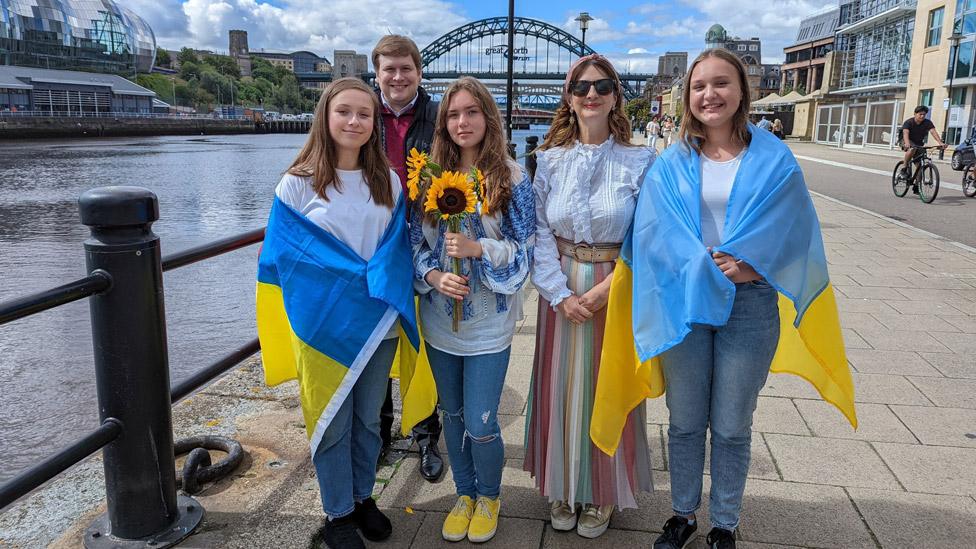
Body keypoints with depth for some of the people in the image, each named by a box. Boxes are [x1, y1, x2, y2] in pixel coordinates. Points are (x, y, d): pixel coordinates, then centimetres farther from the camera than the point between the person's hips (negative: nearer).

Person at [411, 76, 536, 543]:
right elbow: (415, 242, 3)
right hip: (439, 320, 4)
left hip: (489, 324, -3)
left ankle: (489, 496, 31)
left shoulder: (511, 178, -7)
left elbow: (524, 251, -8)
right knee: (452, 415, 17)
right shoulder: (431, 177, 2)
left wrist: (478, 248, -23)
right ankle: (464, 494, 39)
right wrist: (433, 276, -15)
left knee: (480, 424, 1)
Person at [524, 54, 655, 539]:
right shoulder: (551, 159, 1)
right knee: (562, 388, 10)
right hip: (562, 290, 2)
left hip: (615, 289, -1)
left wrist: (610, 285, -16)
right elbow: (539, 232, -2)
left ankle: (602, 495, 29)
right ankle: (563, 488, 31)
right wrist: (560, 294, -11)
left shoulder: (639, 161, -5)